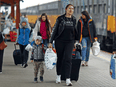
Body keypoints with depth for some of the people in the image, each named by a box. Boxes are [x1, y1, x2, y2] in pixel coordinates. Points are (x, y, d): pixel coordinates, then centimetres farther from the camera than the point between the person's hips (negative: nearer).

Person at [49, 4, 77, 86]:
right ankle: (58, 76, 27)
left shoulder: (74, 19, 6)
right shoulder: (60, 19, -3)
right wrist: (51, 42, -3)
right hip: (60, 41, -1)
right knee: (60, 58, 9)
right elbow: (54, 30, 0)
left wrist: (75, 41, 19)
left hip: (70, 42, 1)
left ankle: (68, 79, -13)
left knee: (68, 59, -10)